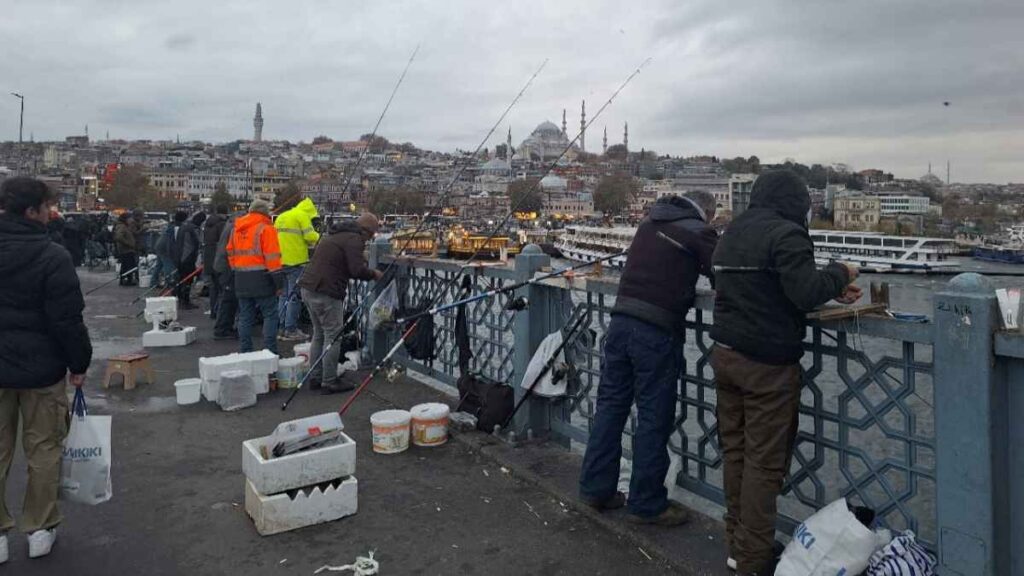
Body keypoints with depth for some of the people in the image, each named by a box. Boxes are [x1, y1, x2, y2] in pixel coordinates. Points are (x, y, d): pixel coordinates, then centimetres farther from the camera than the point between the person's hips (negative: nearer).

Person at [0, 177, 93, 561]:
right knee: (43, 450, 9)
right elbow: (67, 320, -16)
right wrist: (79, 363, -4)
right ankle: (40, 529, 19)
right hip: (40, 369, -5)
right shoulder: (52, 256, -16)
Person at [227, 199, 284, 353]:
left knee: (245, 317, 12)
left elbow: (230, 253, 18)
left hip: (241, 281, 7)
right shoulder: (265, 228, -9)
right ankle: (270, 352, -5)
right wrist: (279, 283, -11)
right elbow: (272, 258, -13)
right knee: (270, 315, 0)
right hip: (261, 279, -6)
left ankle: (245, 352, 15)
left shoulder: (236, 228, 13)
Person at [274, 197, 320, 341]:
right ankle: (291, 330, -1)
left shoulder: (281, 217, 19)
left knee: (284, 296, 15)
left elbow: (276, 236, 19)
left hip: (281, 261, 8)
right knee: (294, 296, -2)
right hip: (296, 260, -8)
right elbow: (310, 236, -14)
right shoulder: (302, 216, -6)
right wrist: (319, 237, 6)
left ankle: (281, 328, 19)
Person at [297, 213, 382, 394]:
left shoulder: (337, 235, 22)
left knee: (319, 334, 18)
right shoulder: (354, 239, -9)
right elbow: (357, 270, -18)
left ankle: (315, 378, 25)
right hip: (326, 293, -10)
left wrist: (368, 271, 20)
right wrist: (374, 274, 0)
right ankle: (329, 382, 3)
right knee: (333, 336, -2)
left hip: (309, 288, 10)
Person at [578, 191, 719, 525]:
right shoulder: (698, 232, -2)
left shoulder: (649, 223, 16)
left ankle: (596, 488, 23)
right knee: (654, 419, 4)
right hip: (657, 331, -6)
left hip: (621, 319, 7)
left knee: (610, 405, 14)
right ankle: (647, 504, 14)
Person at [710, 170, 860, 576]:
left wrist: (832, 291, 13)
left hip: (726, 356, 8)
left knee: (735, 450, 14)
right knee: (764, 462, 0)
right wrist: (839, 275, 0)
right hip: (767, 364, -8)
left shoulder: (734, 231, 14)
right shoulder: (786, 234, -14)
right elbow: (805, 293, -19)